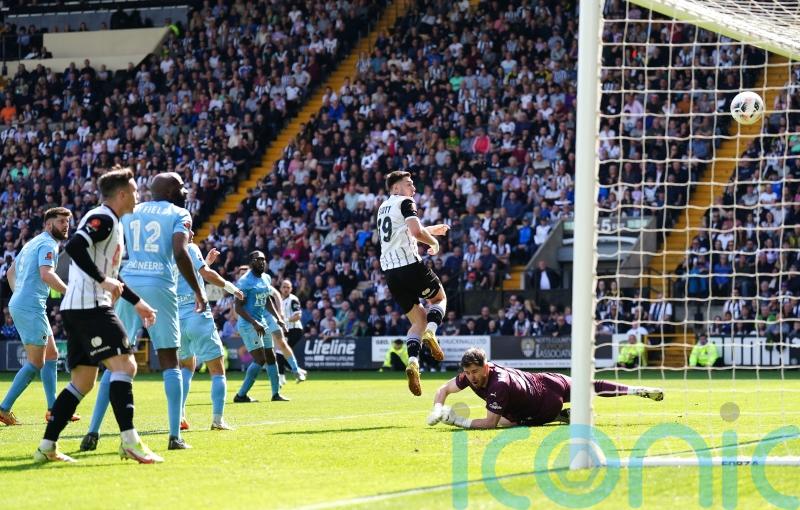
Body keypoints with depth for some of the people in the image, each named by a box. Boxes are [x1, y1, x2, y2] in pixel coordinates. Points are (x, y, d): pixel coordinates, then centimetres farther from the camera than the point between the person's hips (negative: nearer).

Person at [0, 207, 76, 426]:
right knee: (35, 363, -8)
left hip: (18, 304, 10)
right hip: (31, 308, -10)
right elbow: (46, 274, -25)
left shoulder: (33, 243, 21)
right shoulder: (48, 244, -9)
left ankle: (53, 410, 14)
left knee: (51, 355, 14)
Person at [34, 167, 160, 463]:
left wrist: (136, 302, 33)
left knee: (82, 381, 10)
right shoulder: (103, 218, -8)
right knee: (124, 365, -16)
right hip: (89, 307, -10)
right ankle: (129, 441, -25)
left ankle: (47, 447, 8)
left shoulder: (110, 222, 24)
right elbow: (74, 247, -24)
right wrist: (103, 281, -24)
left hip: (77, 310, 10)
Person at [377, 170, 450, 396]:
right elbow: (416, 232, -18)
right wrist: (434, 242, 0)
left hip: (390, 270, 7)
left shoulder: (383, 207, 23)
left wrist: (433, 230, 38)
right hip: (410, 264, -7)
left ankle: (413, 361, -16)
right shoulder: (405, 203, -3)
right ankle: (430, 331, -13)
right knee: (439, 298, 19)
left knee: (418, 319, 11)